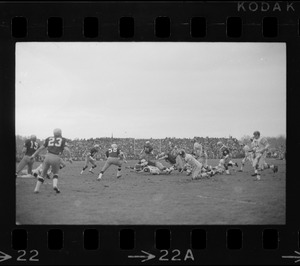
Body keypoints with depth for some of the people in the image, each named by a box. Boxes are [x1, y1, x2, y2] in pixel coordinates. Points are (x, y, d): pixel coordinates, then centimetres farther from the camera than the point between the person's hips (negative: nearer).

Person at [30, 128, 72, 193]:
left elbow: (41, 148, 15)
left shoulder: (49, 139, 17)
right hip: (56, 158, -2)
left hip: (48, 157, 2)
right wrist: (70, 157, 7)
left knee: (43, 173, 19)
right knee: (55, 173, 23)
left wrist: (34, 154, 24)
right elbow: (67, 149, -4)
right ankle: (55, 185, -4)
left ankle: (37, 189, 10)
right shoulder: (63, 140, 11)